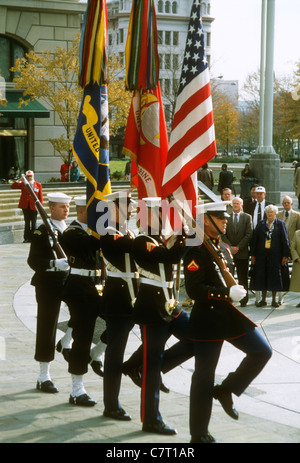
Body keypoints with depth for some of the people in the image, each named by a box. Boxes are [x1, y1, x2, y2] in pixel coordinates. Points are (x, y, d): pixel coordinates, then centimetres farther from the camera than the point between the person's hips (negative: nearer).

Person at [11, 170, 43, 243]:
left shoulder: (38, 185, 3)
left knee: (33, 223, 4)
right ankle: (27, 238, 10)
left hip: (34, 207, -1)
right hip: (25, 206, 1)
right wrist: (20, 180, -11)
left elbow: (40, 197, 3)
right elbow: (13, 186, -4)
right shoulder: (23, 184, 5)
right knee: (27, 222, 7)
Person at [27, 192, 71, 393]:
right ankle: (44, 377, 6)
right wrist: (54, 263, -28)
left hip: (69, 282, 6)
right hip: (48, 284, -6)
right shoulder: (42, 232, -8)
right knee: (47, 328, -2)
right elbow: (33, 260, -14)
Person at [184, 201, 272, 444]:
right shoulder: (197, 251, -15)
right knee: (204, 377, 1)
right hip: (208, 320, -8)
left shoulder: (223, 248, 12)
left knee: (262, 351, -1)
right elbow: (194, 289, -22)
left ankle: (226, 390, 13)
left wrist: (236, 291, 9)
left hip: (229, 315, 8)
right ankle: (199, 434, 12)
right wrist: (228, 293, -25)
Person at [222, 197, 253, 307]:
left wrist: (238, 247, -10)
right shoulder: (226, 217, 8)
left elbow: (249, 234, -3)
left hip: (242, 252, -1)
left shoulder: (247, 217, 4)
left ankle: (243, 300, 8)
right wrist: (230, 247, -9)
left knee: (243, 278, 2)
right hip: (228, 251, 1)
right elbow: (223, 234, 3)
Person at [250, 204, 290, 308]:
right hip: (262, 255, 2)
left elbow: (285, 240, -1)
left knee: (275, 276, 2)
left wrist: (285, 255, -7)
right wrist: (253, 254, 2)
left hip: (275, 255, -2)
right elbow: (254, 239, 7)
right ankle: (263, 299, 14)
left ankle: (274, 300, 12)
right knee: (262, 276, 4)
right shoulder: (261, 224, 6)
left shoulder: (280, 224, 0)